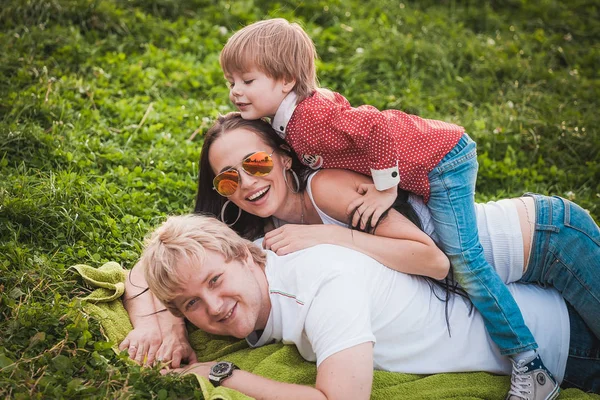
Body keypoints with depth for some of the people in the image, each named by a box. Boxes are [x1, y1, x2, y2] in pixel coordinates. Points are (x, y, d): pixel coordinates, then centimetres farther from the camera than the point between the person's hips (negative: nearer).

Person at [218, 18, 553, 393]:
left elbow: (377, 127, -39)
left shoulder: (310, 120, -29)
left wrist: (385, 189, -27)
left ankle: (527, 359, -3)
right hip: (426, 164, 10)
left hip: (443, 161, -10)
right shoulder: (295, 113, 1)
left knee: (465, 260, -11)